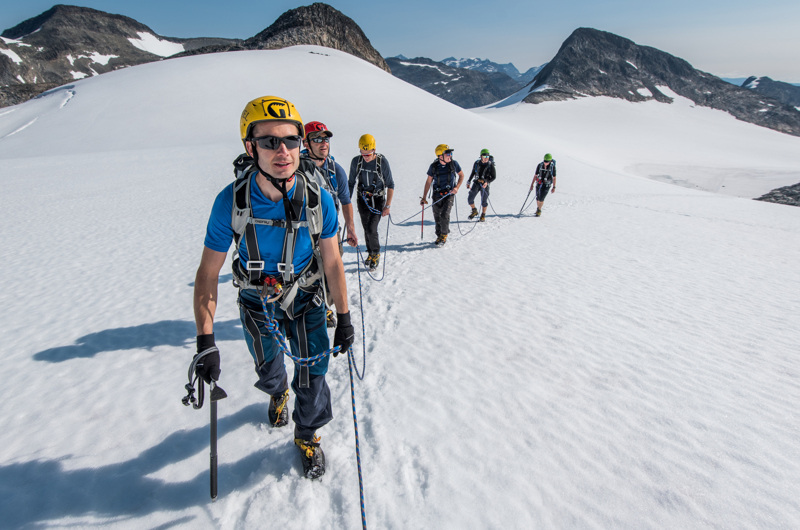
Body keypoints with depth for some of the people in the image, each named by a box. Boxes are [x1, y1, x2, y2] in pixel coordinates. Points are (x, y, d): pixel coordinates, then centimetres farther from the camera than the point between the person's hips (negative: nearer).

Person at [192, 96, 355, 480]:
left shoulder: (318, 199, -23)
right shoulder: (231, 202, -25)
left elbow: (332, 263, -11)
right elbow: (208, 274, -17)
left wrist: (344, 319, -6)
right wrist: (205, 341, -20)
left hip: (305, 300, 0)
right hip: (256, 303, 1)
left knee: (313, 374, 1)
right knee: (267, 369, 24)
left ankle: (307, 435, 32)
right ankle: (277, 393, 62)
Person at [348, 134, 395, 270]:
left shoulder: (382, 161, -15)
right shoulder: (356, 161, -7)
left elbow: (390, 185, -9)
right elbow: (351, 183, 6)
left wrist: (388, 205, -12)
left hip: (378, 200, -3)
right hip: (363, 199, 3)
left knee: (371, 229, -12)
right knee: (366, 229, 11)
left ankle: (376, 254, 11)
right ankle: (370, 253, 32)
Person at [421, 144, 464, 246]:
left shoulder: (453, 163, -7)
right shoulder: (434, 166, -8)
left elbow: (461, 175, 7)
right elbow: (428, 182, 0)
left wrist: (457, 187, -7)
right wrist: (424, 198, 0)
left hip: (449, 194, -1)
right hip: (437, 195, 1)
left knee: (444, 216, -14)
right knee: (437, 217, 7)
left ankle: (444, 235, 7)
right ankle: (439, 236, 28)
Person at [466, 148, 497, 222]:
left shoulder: (490, 165, -11)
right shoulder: (477, 163, -2)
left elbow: (494, 177, -6)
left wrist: (487, 182, -21)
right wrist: (469, 181, 15)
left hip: (485, 184, -3)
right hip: (476, 183, 3)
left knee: (484, 201, 2)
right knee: (470, 198, -3)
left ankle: (483, 215, 23)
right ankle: (474, 211, 21)